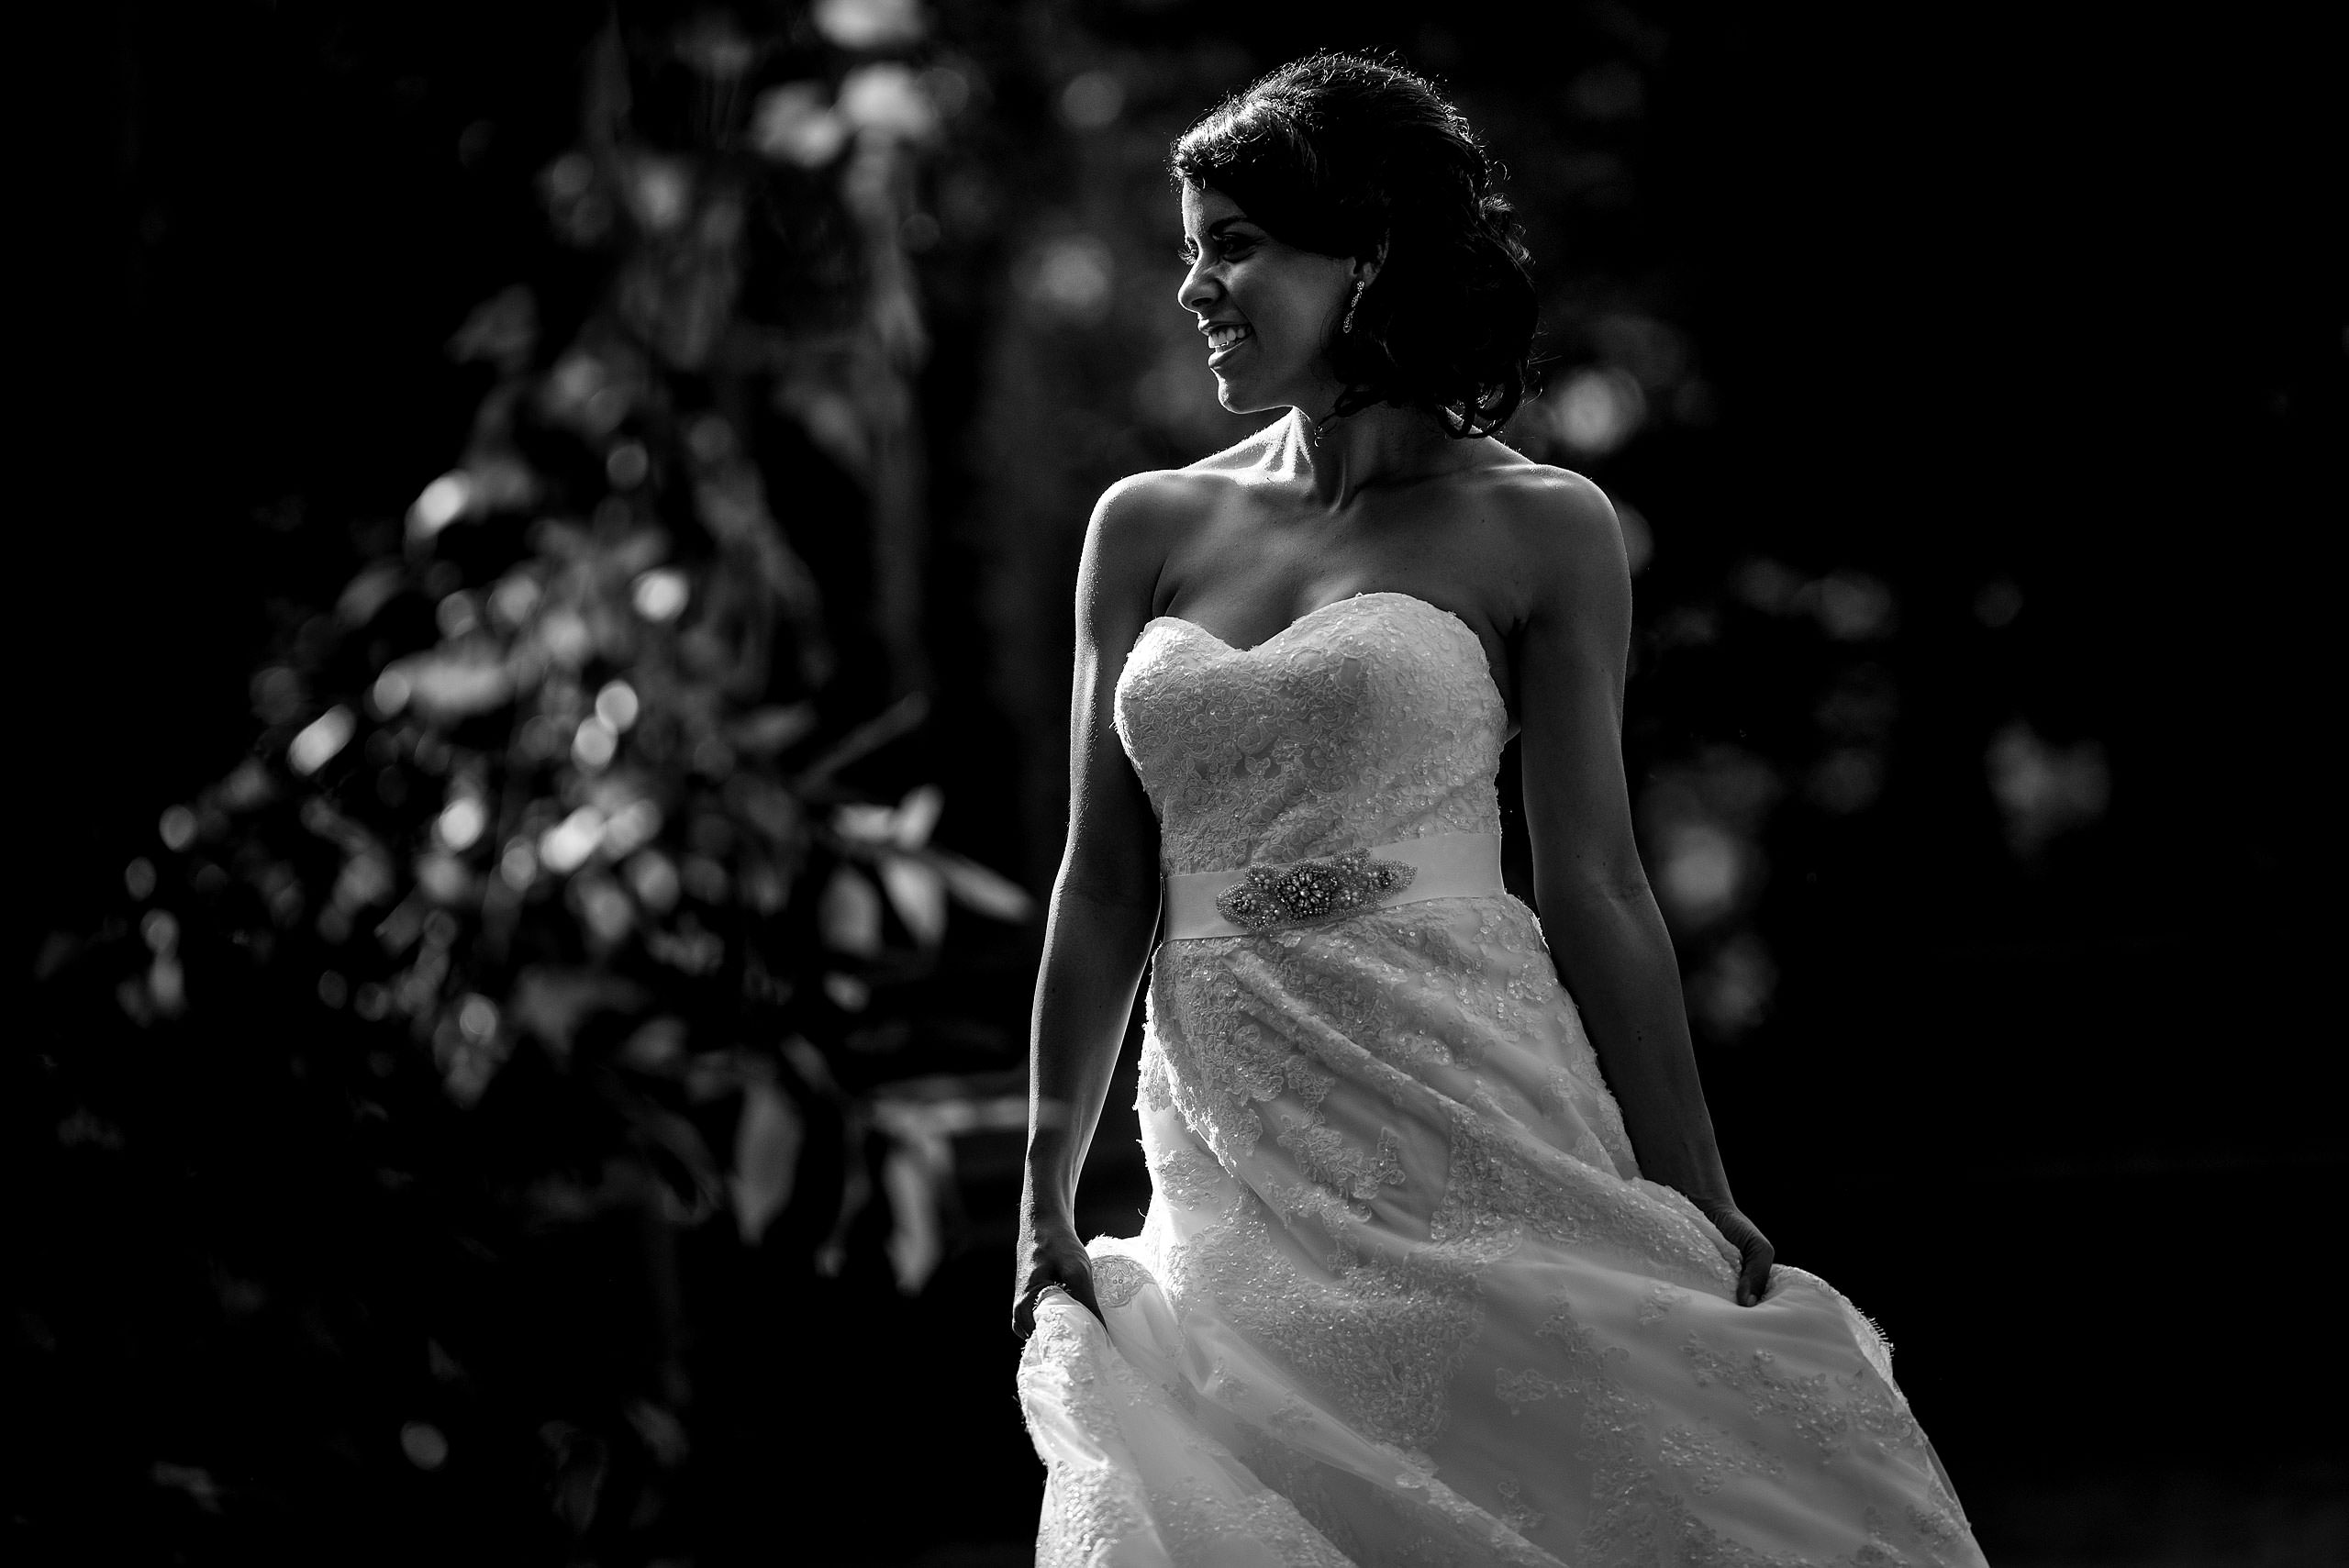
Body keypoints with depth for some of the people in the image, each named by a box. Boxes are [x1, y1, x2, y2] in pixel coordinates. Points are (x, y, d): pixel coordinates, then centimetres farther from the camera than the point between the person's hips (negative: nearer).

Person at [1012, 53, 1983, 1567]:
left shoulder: (1538, 530, 1)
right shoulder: (1149, 531, 10)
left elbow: (1596, 888, 1)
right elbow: (1105, 885, 10)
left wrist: (1702, 1213, -2)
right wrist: (1048, 1195, 5)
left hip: (1475, 1127, -3)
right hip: (1234, 1157, 3)